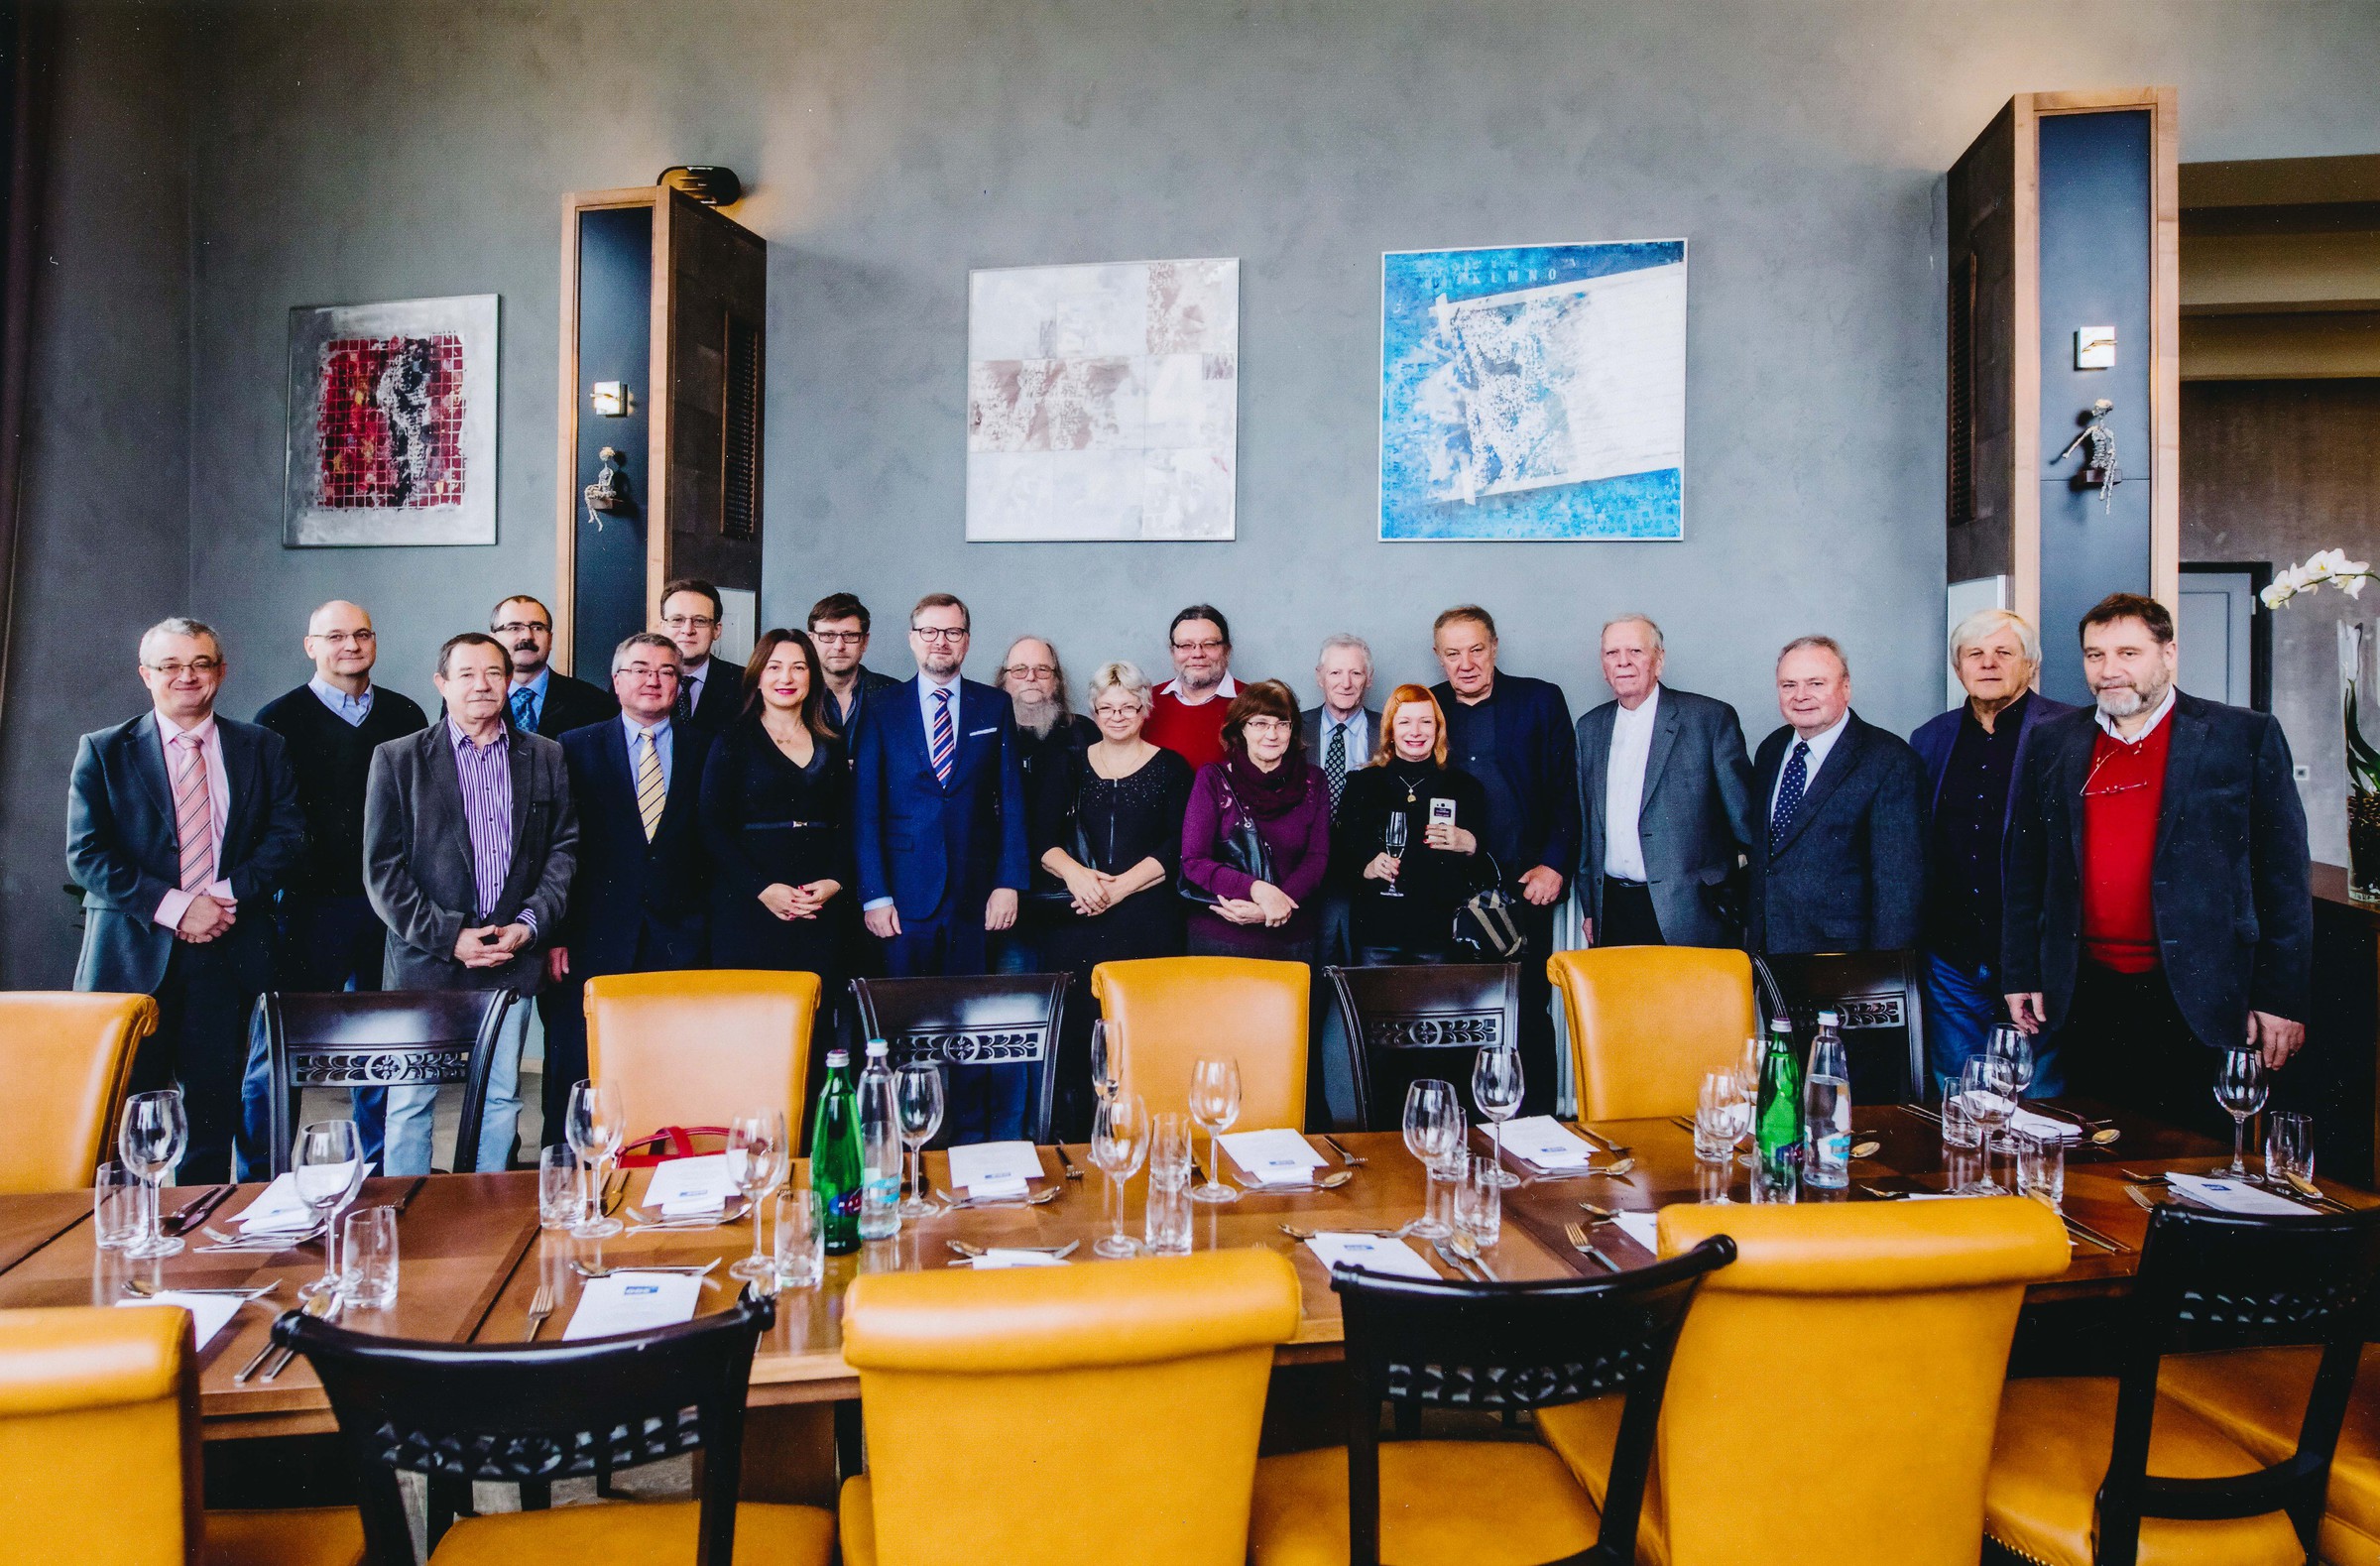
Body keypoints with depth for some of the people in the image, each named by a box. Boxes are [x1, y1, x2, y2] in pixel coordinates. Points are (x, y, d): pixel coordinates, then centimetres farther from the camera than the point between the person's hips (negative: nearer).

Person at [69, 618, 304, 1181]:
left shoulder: (263, 748, 10)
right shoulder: (103, 751, 6)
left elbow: (289, 835, 1)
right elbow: (86, 855, -2)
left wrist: (230, 893, -14)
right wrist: (171, 906, -13)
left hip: (228, 953, 1)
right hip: (134, 954, -1)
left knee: (215, 1109, 6)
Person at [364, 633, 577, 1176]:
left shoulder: (545, 757, 8)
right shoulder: (397, 759, 1)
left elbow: (565, 847, 7)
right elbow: (382, 869, -3)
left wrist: (531, 923, -6)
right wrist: (448, 937, -10)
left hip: (512, 960, 2)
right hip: (426, 960, -2)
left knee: (501, 1099, 10)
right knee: (409, 1103, 4)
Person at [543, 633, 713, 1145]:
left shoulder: (706, 750, 9)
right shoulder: (577, 749, 8)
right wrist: (554, 933, -3)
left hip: (680, 940, 0)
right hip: (594, 942, 0)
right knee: (574, 1082, 5)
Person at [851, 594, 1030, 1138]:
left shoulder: (995, 708, 9)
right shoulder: (881, 714, 7)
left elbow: (1011, 799, 6)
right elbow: (865, 811, 2)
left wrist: (1009, 883, -3)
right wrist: (873, 895, -6)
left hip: (977, 897, 1)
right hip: (906, 898, 0)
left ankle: (974, 1143, 15)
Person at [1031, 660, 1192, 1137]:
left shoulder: (1171, 768, 7)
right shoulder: (1071, 766, 15)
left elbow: (1175, 849, -2)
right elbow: (1043, 839, 6)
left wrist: (1119, 886, -13)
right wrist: (1073, 871, -14)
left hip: (1148, 922, -2)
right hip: (1076, 921, 2)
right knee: (1072, 1038, -3)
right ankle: (1074, 1146, 7)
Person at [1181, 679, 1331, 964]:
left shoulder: (1312, 781, 4)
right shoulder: (1213, 779, -2)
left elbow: (1317, 859, -2)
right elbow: (1193, 862, -8)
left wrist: (1266, 909, -18)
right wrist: (1257, 889, -24)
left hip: (1292, 938, 2)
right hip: (1218, 938, -2)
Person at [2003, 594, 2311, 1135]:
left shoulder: (2246, 736, 0)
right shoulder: (2054, 743, 8)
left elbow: (2283, 874, -2)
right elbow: (2026, 867, 10)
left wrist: (2281, 997, -6)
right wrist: (2021, 973, 7)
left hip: (2200, 1004, -2)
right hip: (2087, 1001, 3)